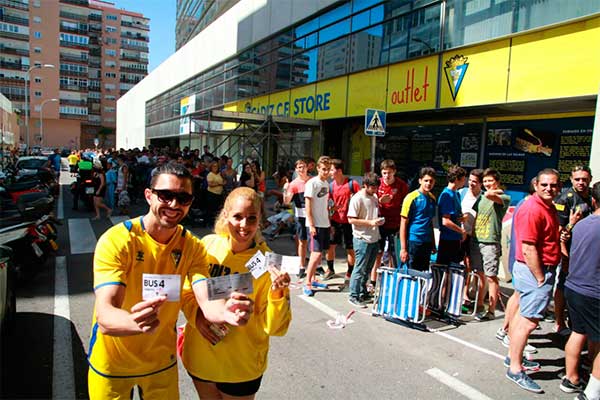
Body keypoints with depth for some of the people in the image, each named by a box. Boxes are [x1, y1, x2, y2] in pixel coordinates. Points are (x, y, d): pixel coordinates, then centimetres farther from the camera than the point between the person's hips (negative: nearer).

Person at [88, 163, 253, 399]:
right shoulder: (116, 240, -23)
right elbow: (105, 316, -32)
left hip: (161, 361, 3)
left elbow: (208, 303, -23)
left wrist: (226, 312, -46)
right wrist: (135, 322, -54)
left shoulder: (192, 246, -11)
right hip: (112, 363, -2)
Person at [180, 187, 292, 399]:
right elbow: (186, 290, 3)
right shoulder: (208, 244, -11)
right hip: (200, 357, 3)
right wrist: (196, 316, -15)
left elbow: (274, 327, -16)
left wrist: (277, 293, -33)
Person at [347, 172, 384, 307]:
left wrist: (379, 220, 6)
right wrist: (370, 222, -21)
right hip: (362, 239, -8)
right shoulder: (357, 199, -14)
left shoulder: (374, 197, 12)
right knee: (360, 269, -1)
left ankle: (363, 293, 31)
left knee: (367, 269, 18)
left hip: (374, 238, 8)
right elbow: (351, 219, -17)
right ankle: (353, 296, 10)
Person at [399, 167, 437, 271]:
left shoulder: (432, 198, 9)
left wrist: (433, 244, 15)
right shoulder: (411, 198, -10)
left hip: (427, 243, 6)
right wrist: (403, 248, -14)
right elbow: (403, 224, -10)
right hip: (413, 242, -6)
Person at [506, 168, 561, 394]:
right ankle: (515, 369, 5)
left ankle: (513, 357, 31)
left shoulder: (549, 208, 12)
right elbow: (528, 249, -23)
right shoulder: (532, 210, -20)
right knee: (529, 320, -5)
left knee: (523, 314, 18)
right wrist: (540, 278, -19)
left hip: (543, 269, 10)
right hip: (534, 270, -10)